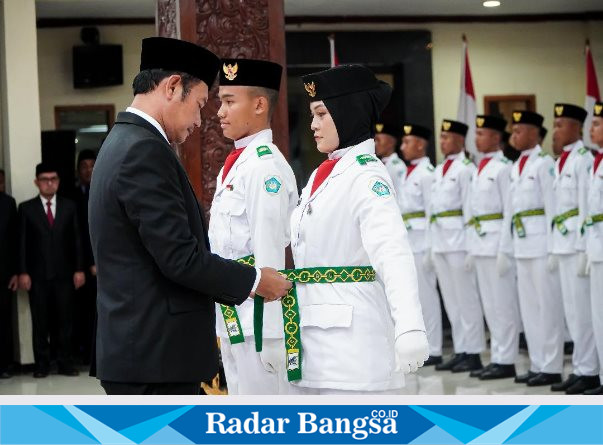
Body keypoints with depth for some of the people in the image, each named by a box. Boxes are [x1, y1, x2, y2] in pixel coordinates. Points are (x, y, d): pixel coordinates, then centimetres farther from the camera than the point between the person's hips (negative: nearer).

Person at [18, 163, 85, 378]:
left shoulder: (69, 206, 9)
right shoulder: (26, 208, 4)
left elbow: (76, 239, 8)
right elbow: (22, 243, 2)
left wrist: (79, 269, 1)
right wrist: (23, 272, -6)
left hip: (64, 273, 1)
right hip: (38, 275, -1)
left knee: (65, 320, 3)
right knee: (40, 322, 2)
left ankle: (65, 363, 10)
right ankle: (41, 364, 8)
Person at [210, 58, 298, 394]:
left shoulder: (265, 166, -15)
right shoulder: (233, 165, 14)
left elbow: (270, 252, -19)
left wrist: (267, 333, -20)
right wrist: (223, 326, 18)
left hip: (258, 323, -9)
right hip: (232, 320, 9)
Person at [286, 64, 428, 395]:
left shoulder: (366, 176, -12)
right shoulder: (321, 176, 14)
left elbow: (392, 253, -26)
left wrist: (410, 328, -39)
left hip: (353, 346, -9)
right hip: (312, 343, 9)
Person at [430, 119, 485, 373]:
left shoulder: (465, 168, -8)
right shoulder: (439, 170, 17)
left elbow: (470, 208, -12)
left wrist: (470, 246, -16)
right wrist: (433, 244, 16)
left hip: (457, 238, -8)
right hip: (439, 240, 9)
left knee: (466, 297, -4)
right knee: (450, 300, 10)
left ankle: (473, 354, 1)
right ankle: (460, 351, 16)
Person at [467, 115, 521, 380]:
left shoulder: (503, 168, -10)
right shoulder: (479, 169, 16)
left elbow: (510, 211, -14)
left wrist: (505, 249, -18)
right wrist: (471, 247, 16)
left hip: (497, 240, -9)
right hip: (480, 243, 9)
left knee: (503, 305, -3)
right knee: (489, 305, 12)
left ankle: (505, 361, 2)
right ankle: (497, 358, 18)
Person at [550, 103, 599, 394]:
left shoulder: (583, 159, -12)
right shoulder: (561, 161, 15)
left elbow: (587, 206, -16)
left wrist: (584, 249, -18)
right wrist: (556, 247, 16)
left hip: (578, 241, -9)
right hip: (563, 241, 9)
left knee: (583, 308, -4)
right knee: (572, 310, 11)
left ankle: (589, 371, 3)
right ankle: (580, 368, 17)